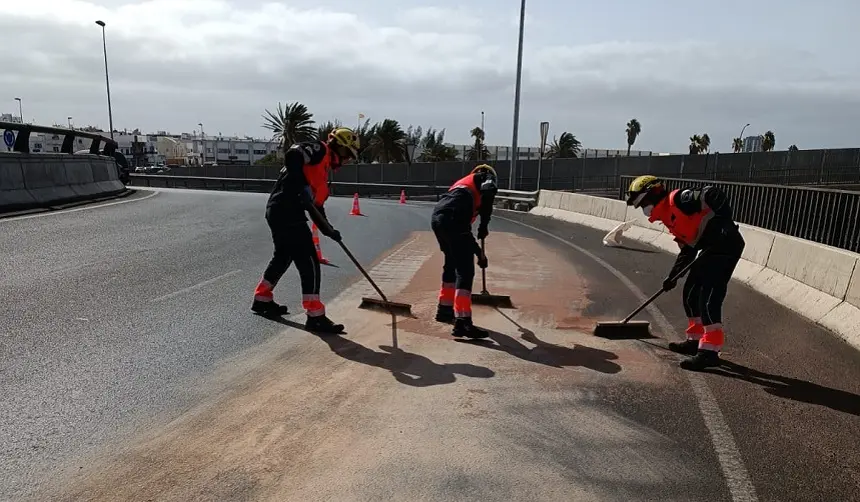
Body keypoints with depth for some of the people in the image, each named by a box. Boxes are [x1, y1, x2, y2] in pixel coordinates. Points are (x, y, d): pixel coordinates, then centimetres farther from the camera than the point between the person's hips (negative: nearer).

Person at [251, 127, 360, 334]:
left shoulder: (323, 170, 24)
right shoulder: (318, 150, -2)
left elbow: (316, 206, 22)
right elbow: (291, 156, -22)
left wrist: (328, 230, 12)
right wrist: (302, 187, -27)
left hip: (280, 212, 11)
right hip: (286, 211, -11)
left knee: (283, 257, 25)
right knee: (309, 262, -9)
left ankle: (262, 299, 42)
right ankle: (315, 317, -5)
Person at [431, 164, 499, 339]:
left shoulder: (462, 182, 40)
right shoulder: (486, 177, 22)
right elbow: (488, 192, -6)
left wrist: (478, 252, 38)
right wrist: (484, 224, 3)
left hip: (437, 218, 8)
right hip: (453, 220, -8)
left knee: (452, 264, 24)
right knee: (465, 270, -8)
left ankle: (445, 309, 36)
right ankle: (462, 321, -15)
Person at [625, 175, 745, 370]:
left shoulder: (678, 199, -8)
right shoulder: (670, 218, 20)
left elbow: (712, 194, -20)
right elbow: (687, 249, 24)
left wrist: (726, 221, -29)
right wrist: (673, 276, 20)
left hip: (726, 243, -10)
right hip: (712, 248, 10)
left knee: (708, 297, -14)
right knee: (691, 292, 15)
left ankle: (710, 350, -12)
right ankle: (695, 339, 25)